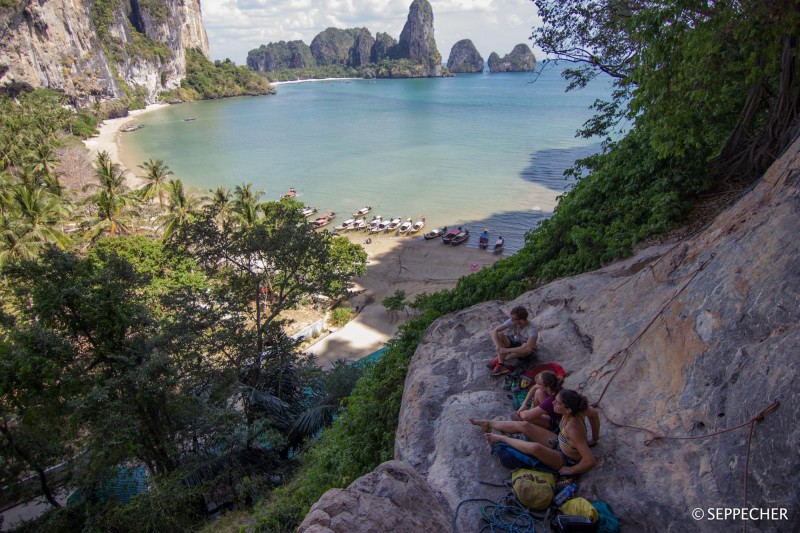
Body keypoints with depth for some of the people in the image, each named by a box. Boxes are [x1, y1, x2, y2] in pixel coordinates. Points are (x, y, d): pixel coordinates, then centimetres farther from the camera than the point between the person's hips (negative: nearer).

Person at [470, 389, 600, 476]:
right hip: (558, 443, 8)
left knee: (535, 447, -35)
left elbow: (591, 461, -39)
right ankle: (487, 423, 22)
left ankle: (502, 438, -5)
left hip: (565, 461, -8)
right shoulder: (575, 410, -19)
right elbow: (594, 414, 2)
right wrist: (594, 439, 14)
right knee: (524, 425, -1)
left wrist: (570, 470, -22)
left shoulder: (573, 429, -40)